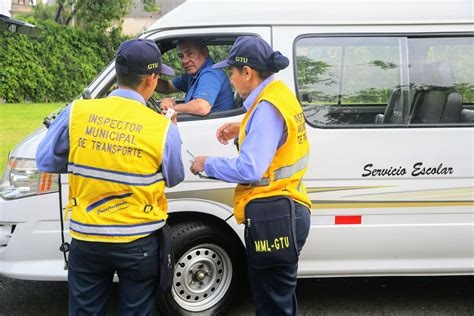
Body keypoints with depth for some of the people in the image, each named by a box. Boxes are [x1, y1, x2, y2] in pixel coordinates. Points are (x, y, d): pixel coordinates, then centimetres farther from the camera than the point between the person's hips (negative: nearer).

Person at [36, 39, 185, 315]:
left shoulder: (77, 113, -10)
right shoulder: (163, 129, -15)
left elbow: (46, 161, 1)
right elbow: (173, 179, 2)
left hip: (86, 241, 2)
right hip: (138, 245, -1)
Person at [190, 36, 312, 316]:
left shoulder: (267, 108, -20)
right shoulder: (280, 92, 10)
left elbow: (249, 169, -26)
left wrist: (207, 164, -10)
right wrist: (243, 129, 18)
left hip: (272, 218, -10)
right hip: (287, 212, 10)